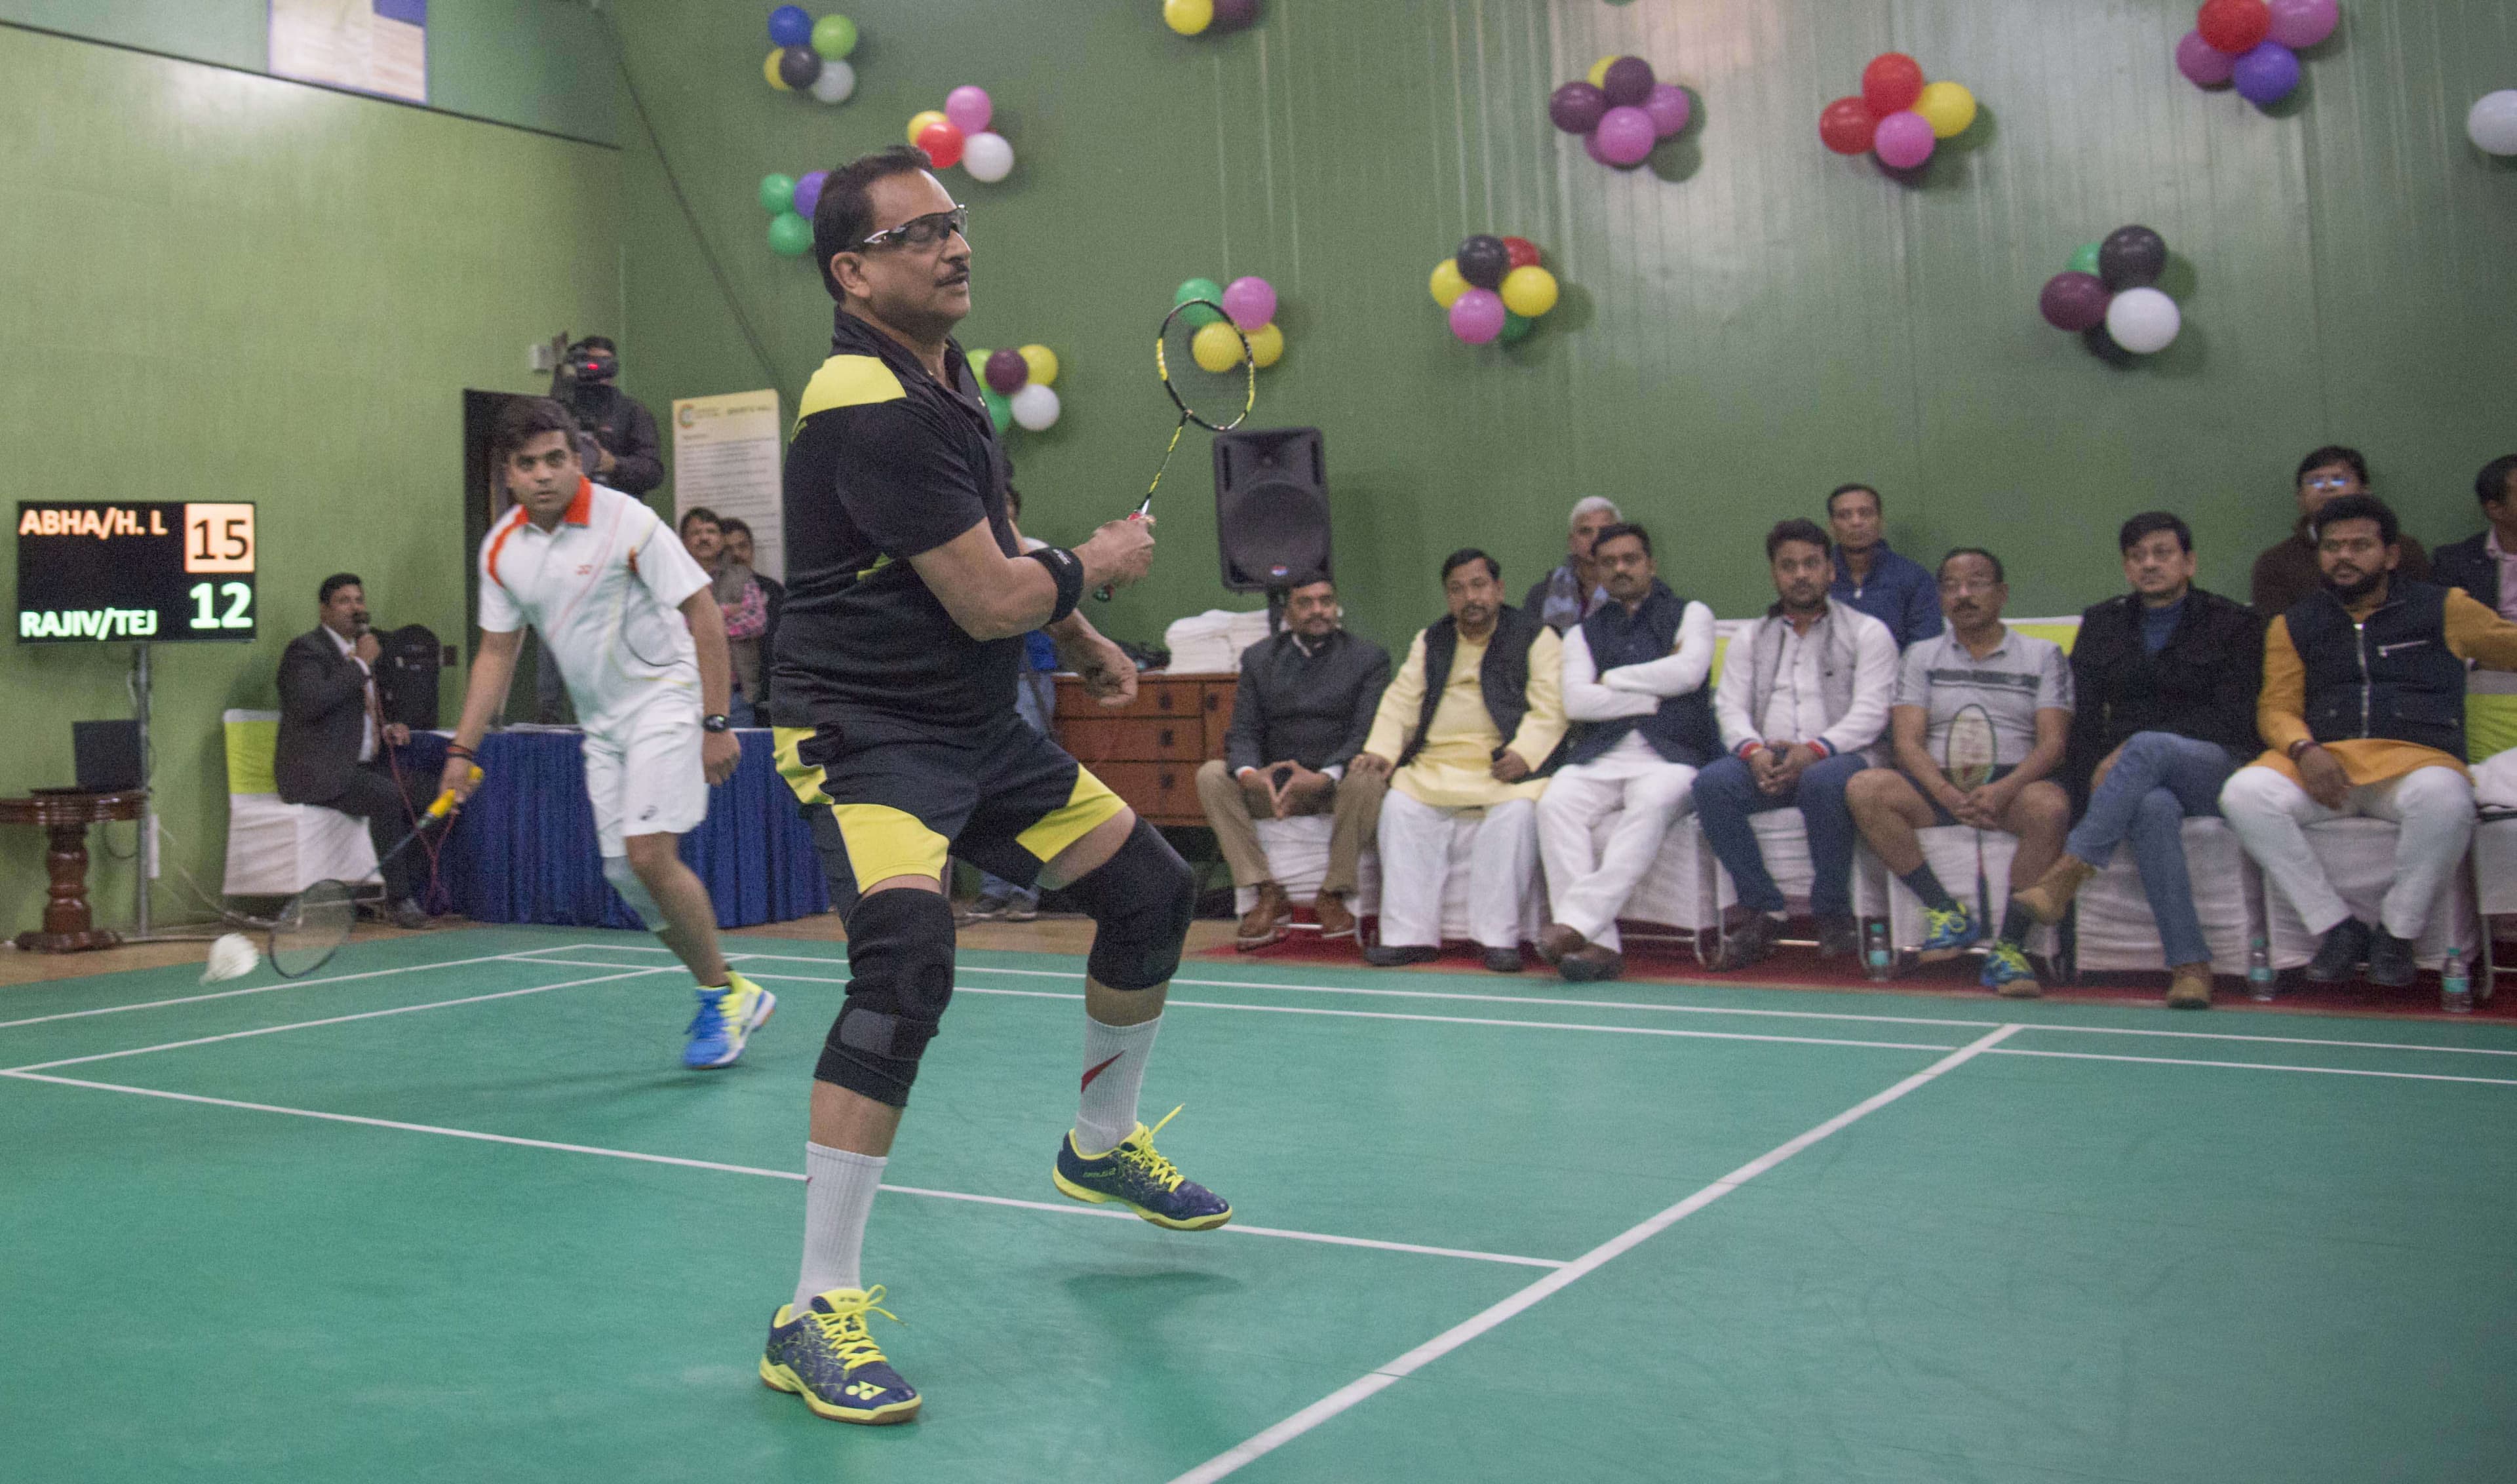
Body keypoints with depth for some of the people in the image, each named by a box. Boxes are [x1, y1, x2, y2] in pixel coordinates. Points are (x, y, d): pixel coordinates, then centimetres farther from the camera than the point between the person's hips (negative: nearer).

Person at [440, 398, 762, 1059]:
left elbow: (703, 615, -14)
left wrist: (716, 723, -17)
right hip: (600, 723, 7)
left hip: (663, 697, -7)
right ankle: (726, 994, 19)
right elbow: (497, 653, 11)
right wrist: (462, 750, 6)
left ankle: (724, 996, 1)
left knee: (650, 857, -18)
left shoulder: (627, 521, -16)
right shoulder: (501, 548, 2)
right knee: (625, 874, 4)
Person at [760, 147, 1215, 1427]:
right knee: (907, 960, -31)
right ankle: (819, 1312, -20)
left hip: (981, 731, 10)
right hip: (867, 734, -10)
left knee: (1151, 890, 14)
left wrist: (1085, 645, 27)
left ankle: (1101, 1146, 39)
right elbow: (992, 602, -22)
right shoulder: (870, 408, -22)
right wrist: (1099, 564, -4)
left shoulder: (945, 375, 10)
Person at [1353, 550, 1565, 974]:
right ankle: (1411, 934, -18)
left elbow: (1550, 708, -4)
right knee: (1399, 807, -21)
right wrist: (1381, 751, -4)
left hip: (1504, 760, -4)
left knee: (1517, 811, -32)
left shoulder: (1535, 636, 7)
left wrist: (1523, 755, -20)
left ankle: (1498, 936, -23)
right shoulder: (1430, 642, 21)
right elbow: (1401, 701, 14)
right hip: (1437, 761, 4)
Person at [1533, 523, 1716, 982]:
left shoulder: (1690, 614, 17)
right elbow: (1576, 702, 4)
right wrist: (1654, 697, -2)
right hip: (1599, 755, 3)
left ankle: (1578, 921, -43)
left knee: (1652, 804, -37)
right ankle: (1599, 943, -36)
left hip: (1670, 756, -2)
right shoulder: (1583, 633, 23)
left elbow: (1688, 671, -4)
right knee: (1555, 803, -29)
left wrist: (1613, 680, 5)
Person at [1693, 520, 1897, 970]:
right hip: (1767, 764, 3)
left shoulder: (1867, 633, 10)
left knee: (1824, 781, -39)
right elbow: (1730, 708, 9)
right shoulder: (1750, 640, 21)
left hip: (1837, 759, -3)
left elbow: (1870, 713, -3)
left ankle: (1834, 914, -21)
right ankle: (1763, 911, -21)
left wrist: (1813, 749, -21)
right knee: (1712, 783, -29)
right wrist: (1754, 751, -15)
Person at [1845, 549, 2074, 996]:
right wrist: (1946, 793, -17)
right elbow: (1907, 742, 4)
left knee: (2050, 806, -36)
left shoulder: (2043, 655, 14)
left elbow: (2052, 742, 1)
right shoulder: (1921, 657, 17)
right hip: (1938, 786, 2)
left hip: (2012, 784, -1)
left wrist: (2005, 790, -20)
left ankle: (2008, 945, -27)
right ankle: (1947, 912, -19)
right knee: (1864, 789, -28)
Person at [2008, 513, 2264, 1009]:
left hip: (2212, 768, -2)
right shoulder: (2101, 624, 18)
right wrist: (2094, 783, -11)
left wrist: (2130, 754, -16)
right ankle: (2190, 963, -42)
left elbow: (2233, 721, -4)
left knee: (2147, 747, -38)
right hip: (2124, 770, 2)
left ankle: (2066, 876, -43)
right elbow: (2083, 719, 10)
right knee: (2154, 807, -37)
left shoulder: (2234, 624, 8)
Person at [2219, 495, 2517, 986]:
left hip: (2415, 757, -2)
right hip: (2323, 764, 2)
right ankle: (2336, 925, -17)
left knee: (2444, 798, -38)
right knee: (2244, 793, -30)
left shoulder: (2443, 609, 15)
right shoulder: (2295, 625, 20)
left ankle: (2397, 931, -14)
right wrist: (2304, 751, -8)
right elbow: (2277, 707, 11)